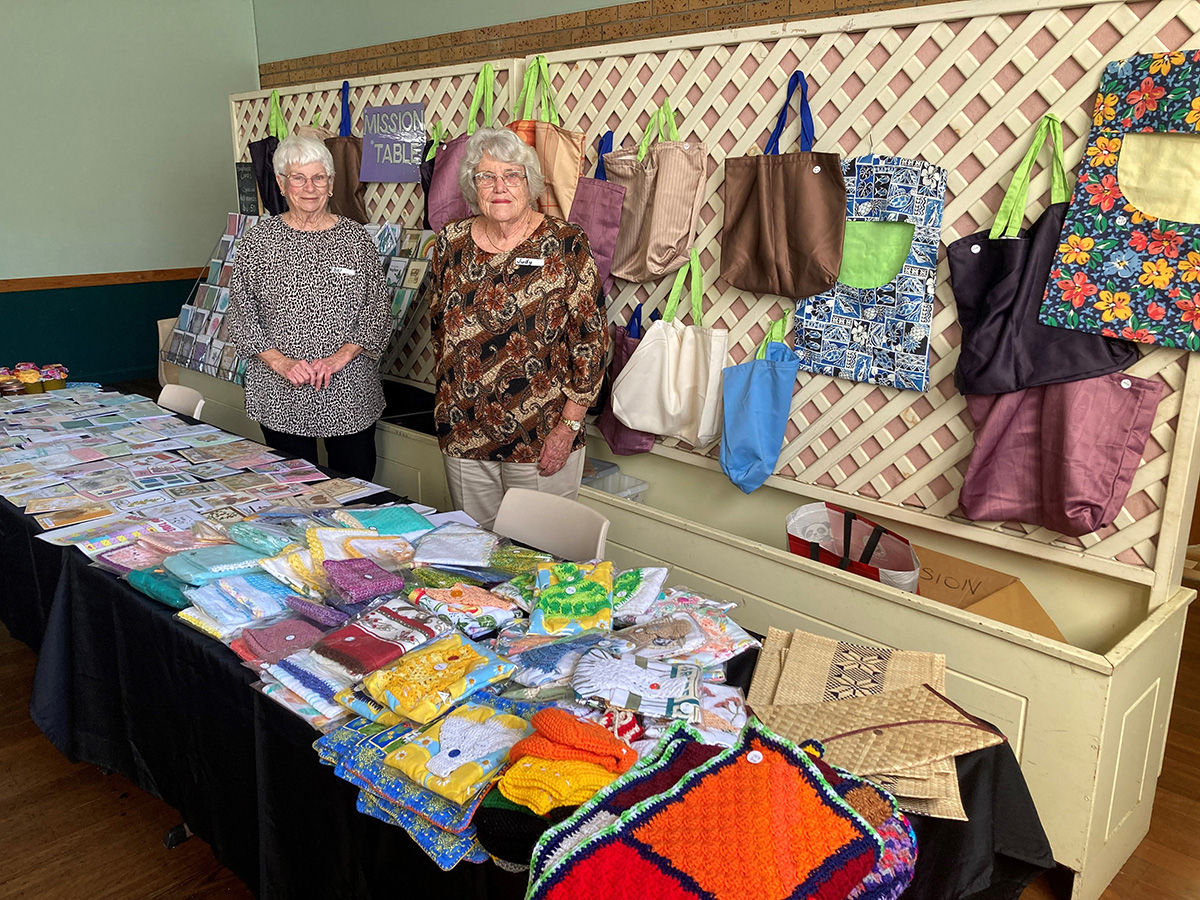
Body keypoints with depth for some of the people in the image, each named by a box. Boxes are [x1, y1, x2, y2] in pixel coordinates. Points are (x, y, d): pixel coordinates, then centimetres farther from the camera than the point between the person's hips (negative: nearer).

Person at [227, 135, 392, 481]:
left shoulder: (355, 238, 4)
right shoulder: (259, 240, 3)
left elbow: (379, 310, 1)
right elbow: (241, 314, 2)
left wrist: (340, 356, -11)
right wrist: (279, 362, -11)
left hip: (349, 393, 0)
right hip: (281, 396, 0)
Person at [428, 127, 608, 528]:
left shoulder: (565, 244, -8)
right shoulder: (452, 243, 4)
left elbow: (592, 340, -10)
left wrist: (569, 426, -12)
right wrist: (447, 399, 12)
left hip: (541, 439, -4)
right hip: (463, 434, 4)